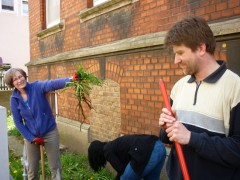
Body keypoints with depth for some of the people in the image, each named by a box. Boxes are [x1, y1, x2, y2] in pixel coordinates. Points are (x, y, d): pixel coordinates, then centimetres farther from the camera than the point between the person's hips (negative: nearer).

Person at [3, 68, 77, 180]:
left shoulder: (37, 87, -13)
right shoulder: (14, 99, -5)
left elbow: (53, 84, -35)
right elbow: (18, 122, -1)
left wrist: (70, 80, -55)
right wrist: (31, 138, -8)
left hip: (50, 132, -2)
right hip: (31, 136, 2)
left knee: (55, 167, 7)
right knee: (32, 169, 17)